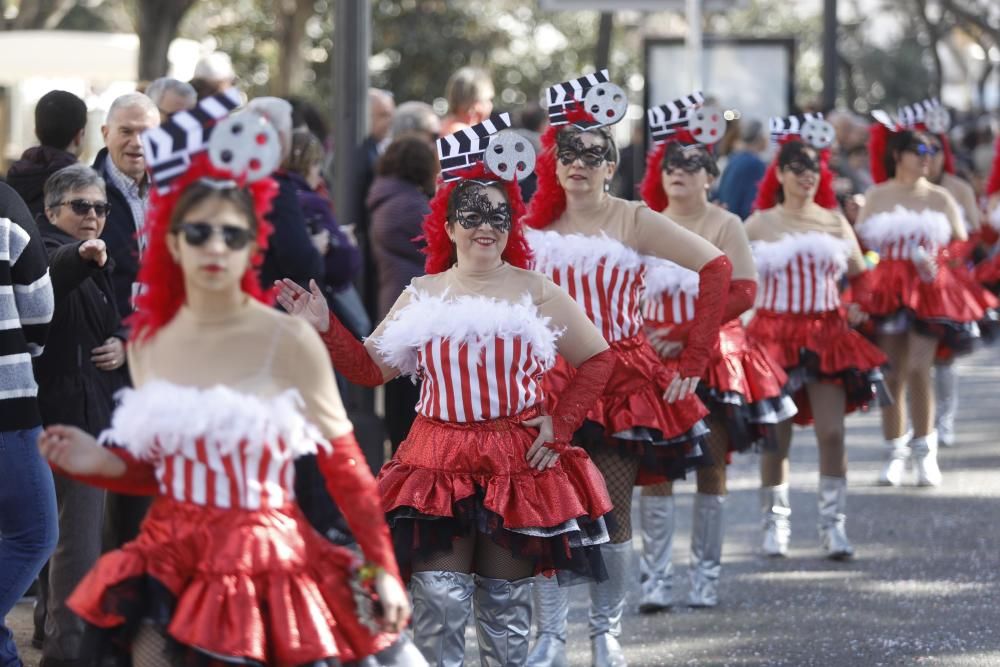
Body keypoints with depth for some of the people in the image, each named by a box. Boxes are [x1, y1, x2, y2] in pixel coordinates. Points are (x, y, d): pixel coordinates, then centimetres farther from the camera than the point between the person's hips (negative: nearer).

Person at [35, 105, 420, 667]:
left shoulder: (290, 342, -9)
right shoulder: (147, 343, 6)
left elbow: (345, 465, -4)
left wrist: (383, 568, -6)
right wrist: (104, 464, -2)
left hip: (266, 566, -4)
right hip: (172, 560, 4)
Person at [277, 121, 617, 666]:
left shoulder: (537, 293, 2)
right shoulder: (422, 297, 7)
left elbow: (598, 359, 7)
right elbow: (371, 368, 9)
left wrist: (561, 424, -2)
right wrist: (325, 328, -4)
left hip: (519, 462, 0)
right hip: (440, 463, 1)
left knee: (505, 604, 9)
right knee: (439, 599, -9)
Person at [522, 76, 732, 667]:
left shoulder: (633, 222, -4)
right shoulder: (536, 226, 6)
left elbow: (716, 267, -9)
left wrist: (694, 362, -11)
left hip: (623, 378, -2)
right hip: (553, 380, 2)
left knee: (613, 513, -1)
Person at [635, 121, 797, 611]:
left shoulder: (724, 225, -3)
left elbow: (742, 294, -10)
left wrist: (685, 336, -16)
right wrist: (642, 340, -10)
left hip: (714, 358, -2)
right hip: (655, 361, 2)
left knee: (712, 465, 3)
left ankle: (705, 575, 11)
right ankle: (655, 578, -3)